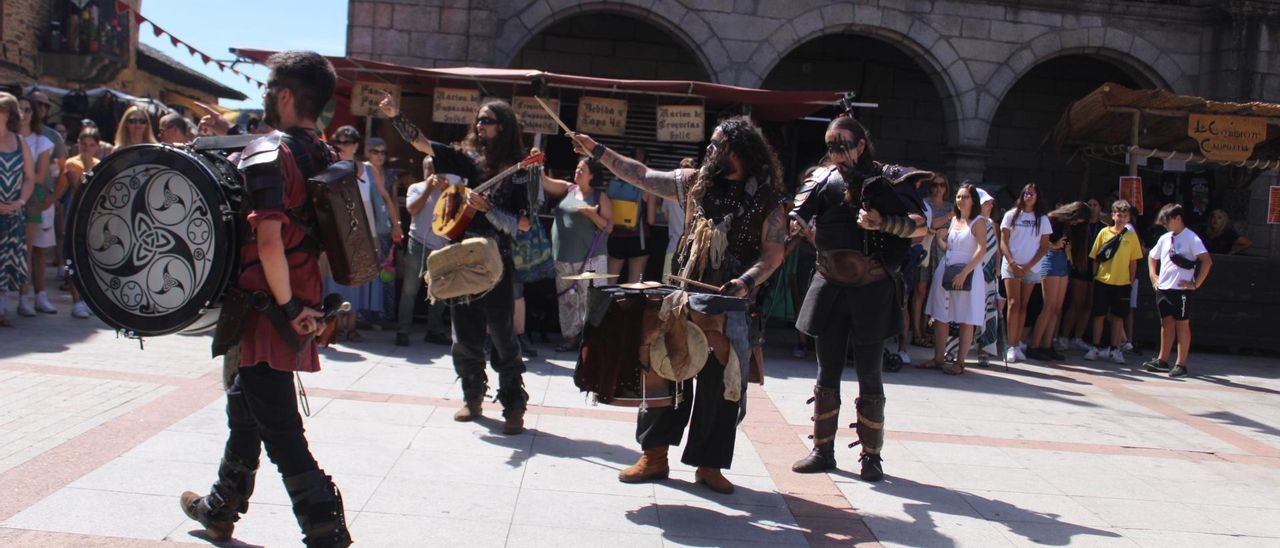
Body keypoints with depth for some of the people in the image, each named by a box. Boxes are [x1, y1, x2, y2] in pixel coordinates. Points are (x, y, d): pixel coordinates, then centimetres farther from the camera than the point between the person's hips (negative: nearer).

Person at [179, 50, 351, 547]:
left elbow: (268, 240, -27)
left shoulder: (267, 154, -17)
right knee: (246, 404, 24)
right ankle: (222, 507, 40)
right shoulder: (326, 157, 9)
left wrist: (287, 307, -18)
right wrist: (310, 303, 15)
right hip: (304, 298, 9)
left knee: (277, 424, -3)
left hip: (267, 308, -9)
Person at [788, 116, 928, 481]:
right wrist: (797, 223, -27)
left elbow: (921, 225, -12)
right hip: (829, 287, 3)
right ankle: (822, 450, 19)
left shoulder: (887, 179, -4)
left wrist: (882, 222, -27)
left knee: (869, 375, 4)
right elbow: (798, 217, -5)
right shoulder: (823, 180, 5)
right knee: (827, 373, 9)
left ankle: (871, 455, 14)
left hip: (872, 290, -3)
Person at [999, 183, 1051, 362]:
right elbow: (1003, 242, 2)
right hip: (1011, 266, -2)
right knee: (1014, 304, -11)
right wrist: (1012, 263, -9)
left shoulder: (1042, 219, 6)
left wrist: (1029, 266, -6)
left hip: (1031, 268, 2)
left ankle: (1017, 343, 7)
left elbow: (1044, 246, 4)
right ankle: (1012, 347, -13)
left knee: (1023, 306, 5)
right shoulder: (1011, 215, 3)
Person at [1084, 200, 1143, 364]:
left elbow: (1133, 261, 6)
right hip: (1102, 281, 0)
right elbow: (1095, 257, 4)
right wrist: (1094, 275, 0)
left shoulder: (1131, 236, 2)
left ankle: (1115, 349, 15)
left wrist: (1131, 279, 2)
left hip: (1122, 283, 1)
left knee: (1118, 316, 6)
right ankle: (1096, 348, 12)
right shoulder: (1104, 233, 1)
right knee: (1099, 315, 4)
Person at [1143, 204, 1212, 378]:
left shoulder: (1191, 238, -9)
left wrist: (1196, 284, -16)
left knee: (1182, 325, 1)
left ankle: (1181, 365, 6)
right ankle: (1162, 361, 20)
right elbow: (1152, 257, 28)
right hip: (1163, 287, 7)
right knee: (1166, 323, 13)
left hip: (1181, 289, -6)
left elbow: (1207, 261, -18)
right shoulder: (1165, 238, 12)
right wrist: (1153, 275, 15)